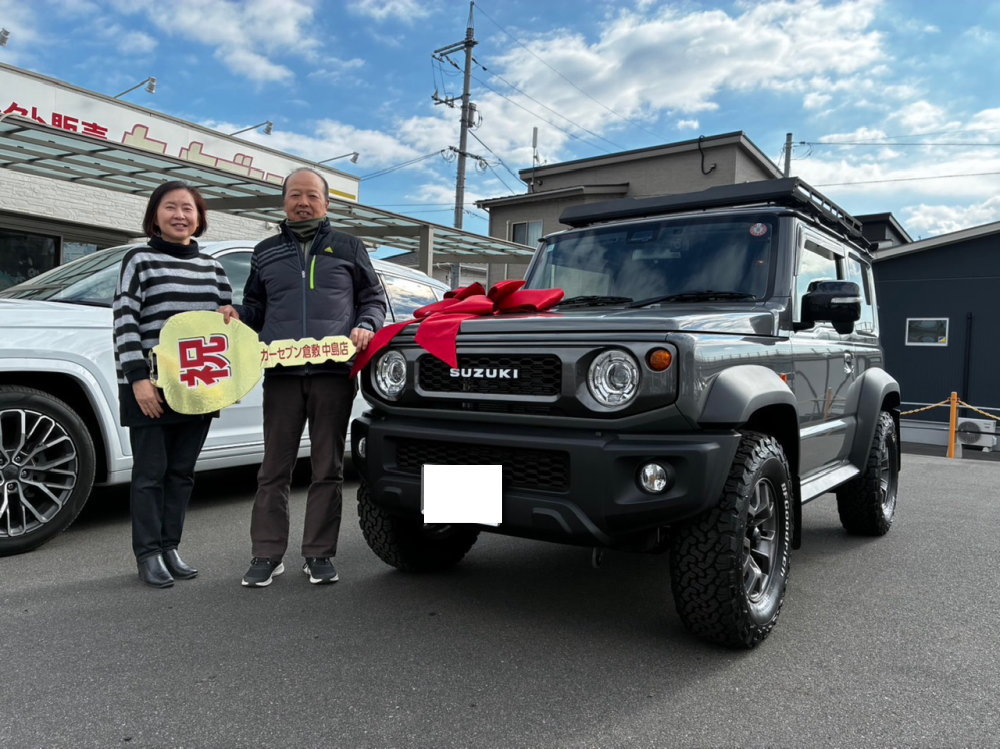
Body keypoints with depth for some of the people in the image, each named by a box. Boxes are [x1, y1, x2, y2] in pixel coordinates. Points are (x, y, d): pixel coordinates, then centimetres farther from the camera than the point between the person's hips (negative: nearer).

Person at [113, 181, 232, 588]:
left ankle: (169, 548, 20)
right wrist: (138, 377, -17)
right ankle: (148, 554, 11)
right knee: (151, 471, 1)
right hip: (150, 388, -4)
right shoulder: (139, 260, 0)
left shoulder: (210, 265, 14)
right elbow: (124, 322, -8)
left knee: (182, 471, 10)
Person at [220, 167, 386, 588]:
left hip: (334, 374, -1)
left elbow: (374, 298, 16)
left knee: (328, 468, 4)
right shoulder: (266, 252, 20)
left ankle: (319, 554, 13)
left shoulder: (348, 248, 14)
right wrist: (238, 316, 4)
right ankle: (267, 555, 13)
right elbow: (256, 307, 26)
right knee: (274, 468, 3)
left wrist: (366, 326, -4)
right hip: (282, 374, 2)